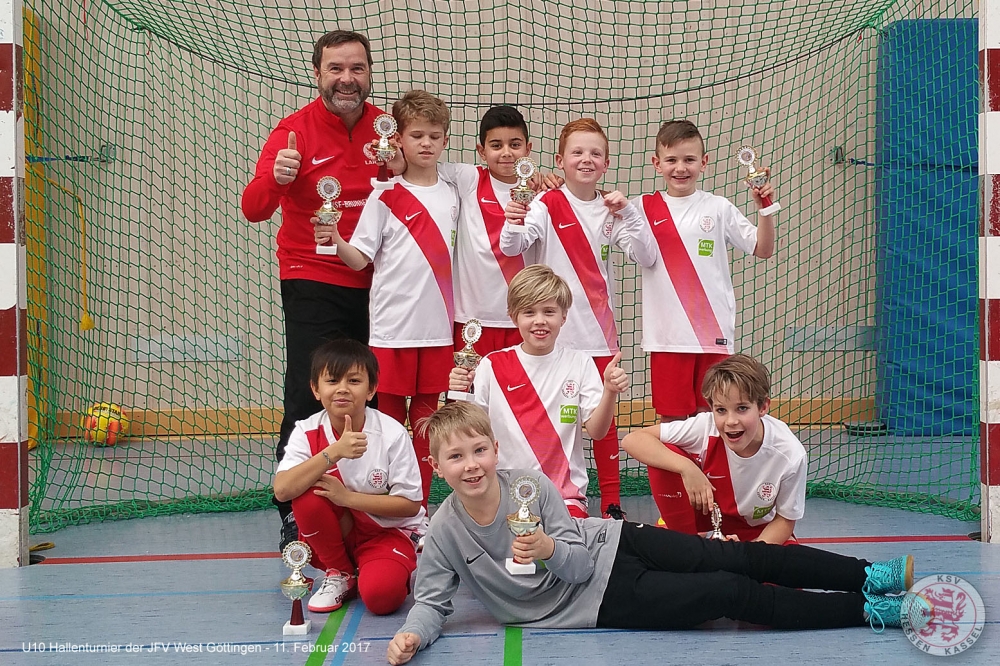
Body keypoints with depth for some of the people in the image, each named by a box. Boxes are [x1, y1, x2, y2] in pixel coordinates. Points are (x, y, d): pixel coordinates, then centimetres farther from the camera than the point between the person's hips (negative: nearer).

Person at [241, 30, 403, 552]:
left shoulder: (384, 128, 3)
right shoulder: (295, 131, -8)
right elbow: (254, 209, -16)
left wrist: (403, 171, -15)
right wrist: (275, 178, -38)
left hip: (374, 286, 4)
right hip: (313, 287, -4)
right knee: (307, 402, -4)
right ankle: (293, 518, 4)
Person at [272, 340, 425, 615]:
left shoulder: (392, 434, -17)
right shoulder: (307, 433, -11)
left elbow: (410, 504, -15)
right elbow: (282, 490, -27)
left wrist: (348, 497, -23)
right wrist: (333, 452, -36)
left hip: (390, 529, -4)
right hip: (339, 533, 4)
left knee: (380, 595, -32)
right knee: (308, 493, -27)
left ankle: (396, 572, 5)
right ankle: (339, 574, -4)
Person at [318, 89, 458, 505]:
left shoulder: (453, 196, 10)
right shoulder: (385, 198, -2)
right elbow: (360, 259, -5)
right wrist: (336, 241, -22)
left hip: (437, 328, 3)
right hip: (392, 328, -3)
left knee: (426, 418, 9)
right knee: (388, 419, 1)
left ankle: (419, 506, 17)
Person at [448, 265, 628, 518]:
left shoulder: (579, 364, 4)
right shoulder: (492, 366, 3)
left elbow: (596, 430, -4)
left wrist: (610, 392, -21)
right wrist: (460, 395, -15)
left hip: (566, 494, 0)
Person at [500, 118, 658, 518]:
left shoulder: (611, 210, 5)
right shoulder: (548, 205, -7)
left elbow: (647, 257, -2)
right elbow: (511, 247, -20)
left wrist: (626, 212, -15)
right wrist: (513, 225, -42)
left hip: (600, 331, 3)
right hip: (556, 332, -3)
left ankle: (612, 502, 17)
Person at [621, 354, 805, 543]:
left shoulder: (791, 454, -27)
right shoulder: (705, 427, -29)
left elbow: (785, 520, -13)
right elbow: (632, 440, -29)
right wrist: (686, 467, -41)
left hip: (755, 531, 0)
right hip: (705, 512, 1)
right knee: (665, 455, -26)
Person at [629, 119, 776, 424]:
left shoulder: (718, 208, 4)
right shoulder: (643, 208, 5)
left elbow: (763, 249, 4)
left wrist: (765, 208, -10)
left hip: (713, 332, 0)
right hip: (667, 334, 0)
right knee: (670, 418, 5)